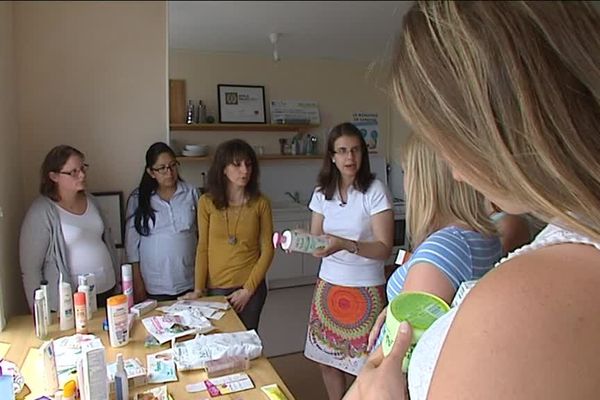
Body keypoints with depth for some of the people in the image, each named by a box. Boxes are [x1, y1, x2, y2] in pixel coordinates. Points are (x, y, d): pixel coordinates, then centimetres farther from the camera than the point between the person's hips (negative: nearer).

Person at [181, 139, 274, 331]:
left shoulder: (261, 203, -7)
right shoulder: (207, 202, -5)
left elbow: (267, 250, -4)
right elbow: (203, 248, 0)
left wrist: (248, 289, -9)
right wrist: (198, 288, -4)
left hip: (250, 288, 0)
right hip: (215, 288, 1)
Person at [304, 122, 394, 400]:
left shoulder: (375, 191, -11)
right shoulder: (323, 192, 4)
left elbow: (384, 248, -15)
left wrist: (345, 244, -30)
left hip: (365, 289, -4)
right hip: (328, 285, 5)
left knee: (364, 365, 3)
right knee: (327, 361, 14)